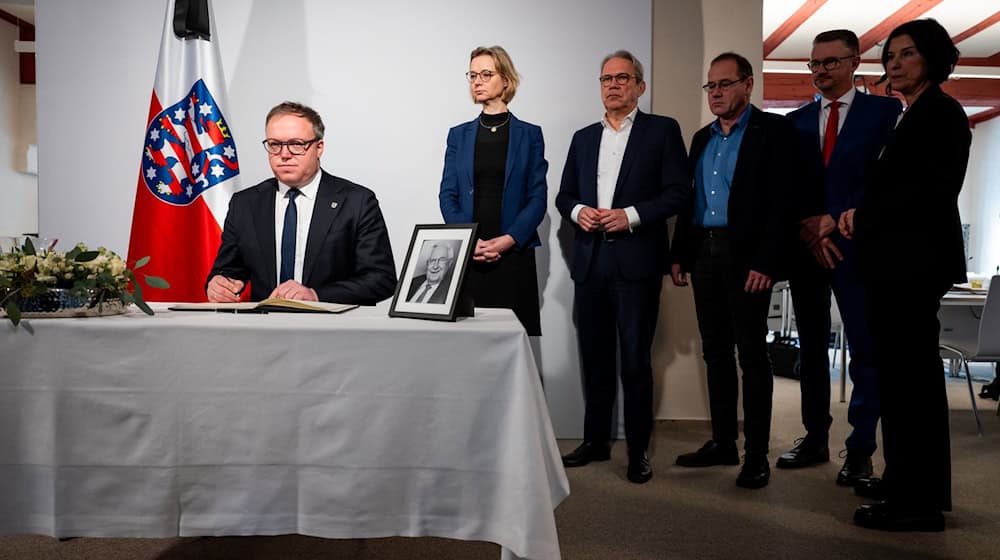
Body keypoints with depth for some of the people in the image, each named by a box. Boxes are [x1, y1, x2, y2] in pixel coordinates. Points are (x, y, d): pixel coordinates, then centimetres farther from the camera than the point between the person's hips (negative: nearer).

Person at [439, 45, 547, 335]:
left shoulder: (529, 135, 6)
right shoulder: (459, 135, 12)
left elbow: (538, 197, 1)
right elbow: (448, 195, 6)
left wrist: (508, 240, -13)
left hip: (514, 254, -1)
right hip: (467, 256, 2)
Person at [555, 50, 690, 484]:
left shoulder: (662, 130, 3)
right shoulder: (584, 138, 18)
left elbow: (678, 192, -5)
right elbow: (564, 195, 18)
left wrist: (631, 215, -15)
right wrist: (577, 211, -4)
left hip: (636, 261, -5)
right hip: (590, 261, 5)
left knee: (635, 359, -1)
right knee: (595, 357, 12)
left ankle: (638, 451, 11)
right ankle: (595, 441, 24)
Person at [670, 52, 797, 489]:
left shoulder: (773, 131, -3)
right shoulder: (702, 138, 18)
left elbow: (782, 201, -11)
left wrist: (765, 262, -19)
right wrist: (679, 255, 10)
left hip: (745, 257, -6)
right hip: (704, 254, 7)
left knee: (752, 354, -1)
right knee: (715, 352, 11)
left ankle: (757, 454, 8)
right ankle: (723, 442, 22)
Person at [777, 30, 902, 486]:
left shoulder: (884, 111, 2)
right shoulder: (797, 120, 13)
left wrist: (834, 221, -13)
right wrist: (807, 231, -7)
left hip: (856, 245, -4)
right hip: (805, 246, 4)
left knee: (866, 350, -4)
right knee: (811, 348, 9)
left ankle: (860, 450, 4)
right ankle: (816, 439, 19)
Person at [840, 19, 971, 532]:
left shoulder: (939, 111, -9)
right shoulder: (916, 115, 19)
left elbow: (935, 190, -18)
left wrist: (864, 215, -10)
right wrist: (863, 216, 2)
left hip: (915, 258, -10)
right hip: (906, 258, 10)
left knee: (905, 372, -8)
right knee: (913, 370, 13)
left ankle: (915, 500, 0)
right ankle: (920, 485, 24)